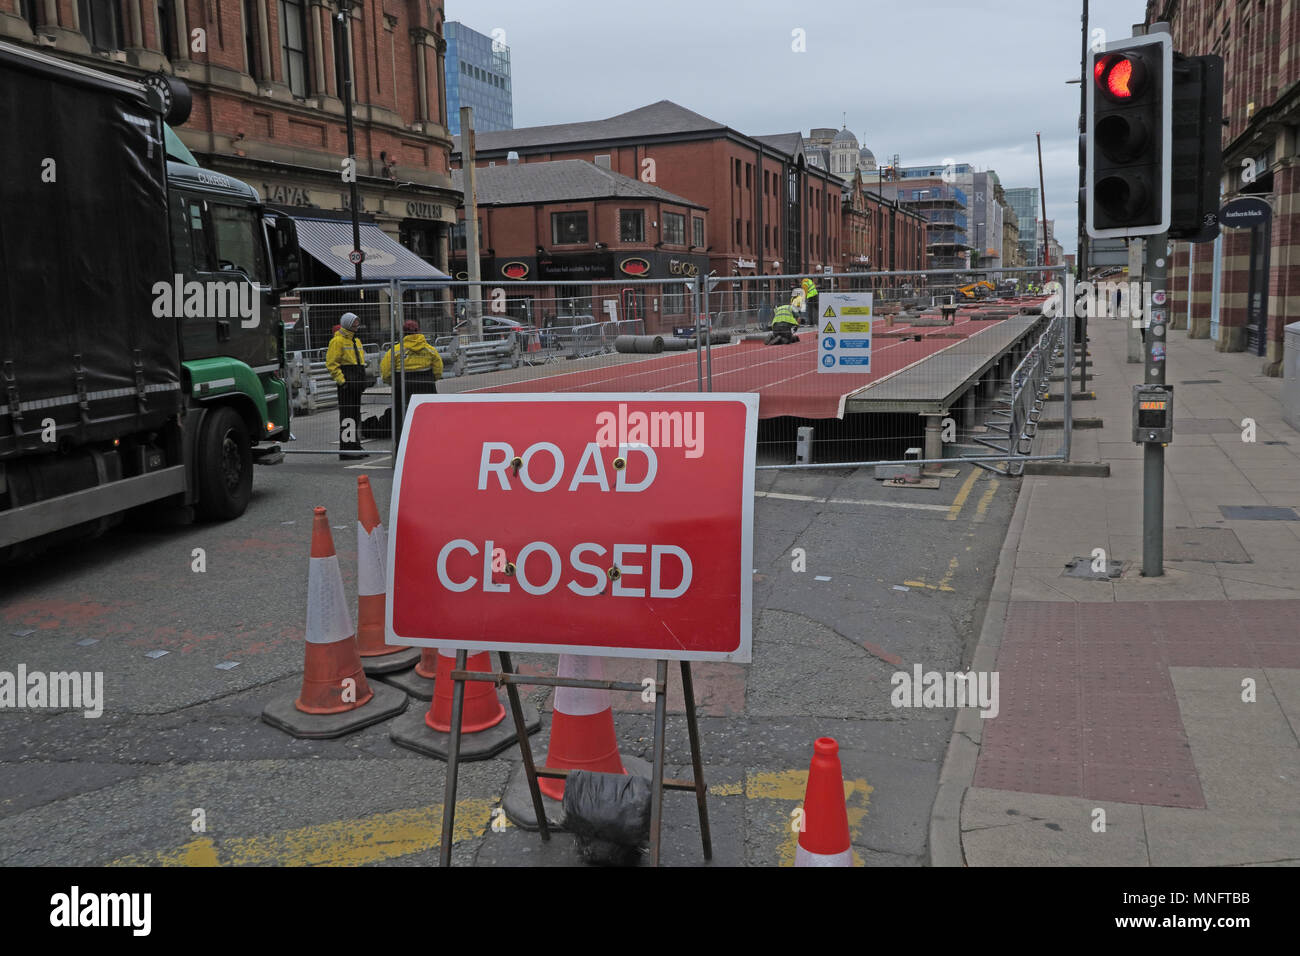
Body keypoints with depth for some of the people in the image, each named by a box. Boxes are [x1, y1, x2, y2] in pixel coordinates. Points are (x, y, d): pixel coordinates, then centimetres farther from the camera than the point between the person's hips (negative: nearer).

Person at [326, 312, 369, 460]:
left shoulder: (356, 340, 19)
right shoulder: (338, 341, -9)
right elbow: (331, 363, -14)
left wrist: (363, 378, 18)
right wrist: (341, 380, -20)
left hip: (357, 383, 9)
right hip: (346, 383, -9)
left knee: (356, 414, 13)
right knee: (347, 415, -8)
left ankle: (355, 446, 20)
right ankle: (345, 449, -6)